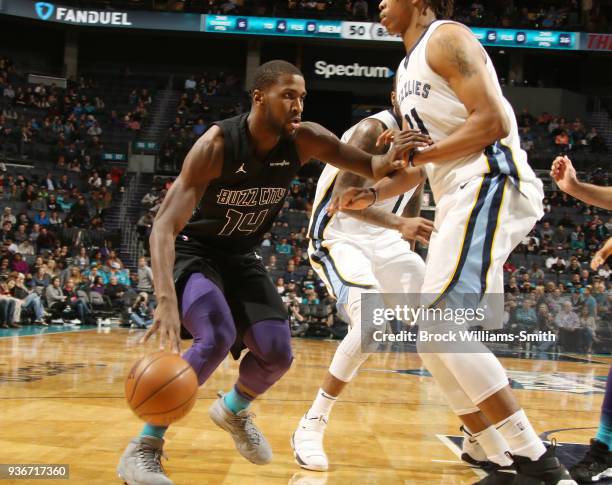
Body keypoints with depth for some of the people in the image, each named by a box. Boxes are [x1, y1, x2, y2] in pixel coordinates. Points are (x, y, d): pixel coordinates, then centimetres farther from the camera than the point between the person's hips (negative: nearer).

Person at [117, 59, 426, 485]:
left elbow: (372, 169, -7)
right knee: (217, 338, -30)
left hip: (241, 256, 6)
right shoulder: (217, 145, -30)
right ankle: (144, 447, -17)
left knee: (278, 353, -5)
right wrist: (166, 300, -50)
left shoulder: (305, 141, -15)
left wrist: (389, 162, -34)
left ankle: (233, 410, 31)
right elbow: (165, 226, -35)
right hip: (194, 251, -5)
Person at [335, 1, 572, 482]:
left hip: (490, 186, -10)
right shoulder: (408, 71, 25)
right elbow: (417, 170, 29)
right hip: (456, 201, 10)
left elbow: (493, 121, -16)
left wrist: (419, 153, -13)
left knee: (441, 327, -20)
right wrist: (370, 195, 14)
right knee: (434, 341, 7)